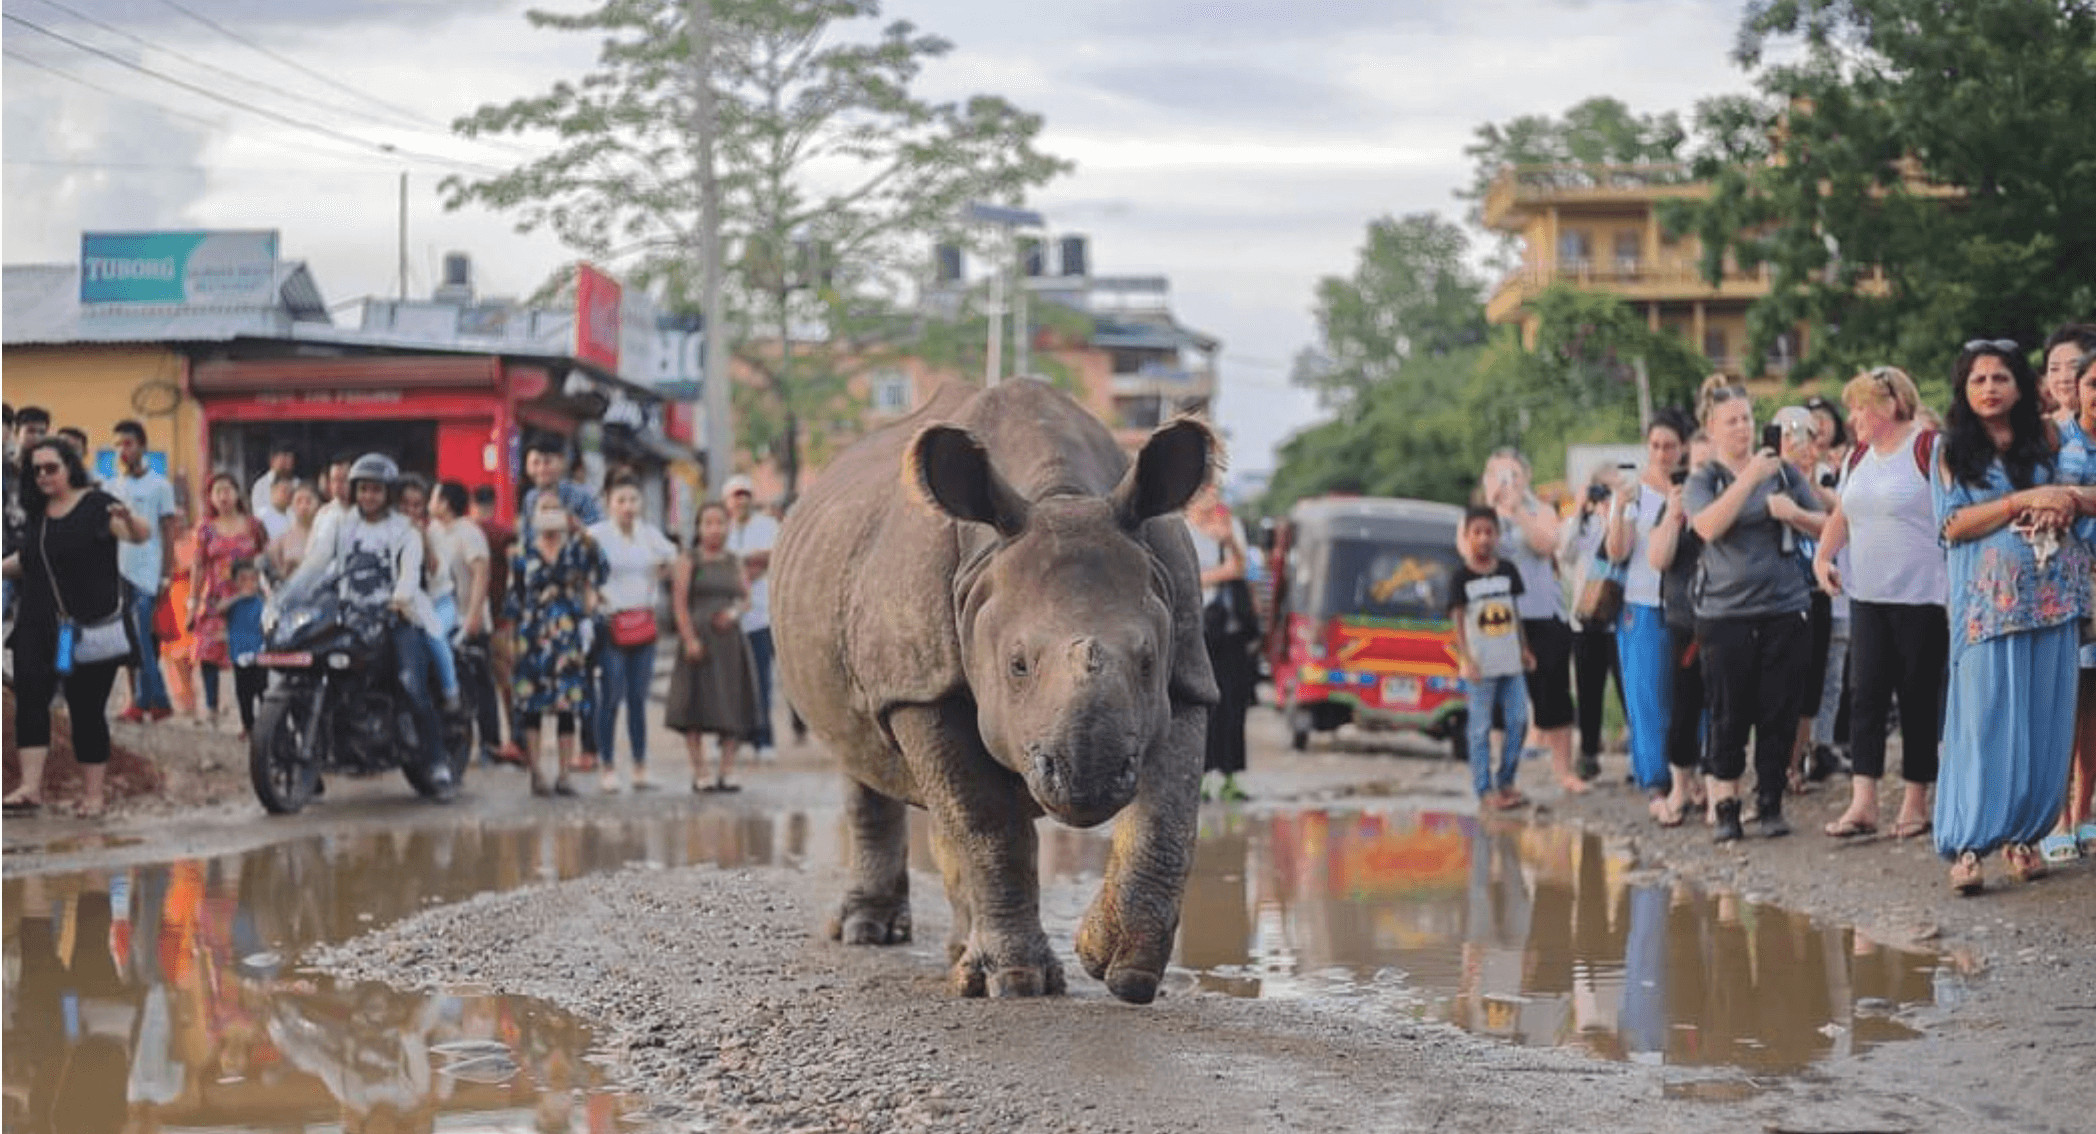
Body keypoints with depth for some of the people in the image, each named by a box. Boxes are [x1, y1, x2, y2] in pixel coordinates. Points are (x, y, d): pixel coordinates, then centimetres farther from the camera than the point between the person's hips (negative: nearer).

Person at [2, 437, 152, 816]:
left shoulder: (95, 505, -5)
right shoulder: (35, 513, 12)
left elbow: (142, 535, -19)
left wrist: (128, 520, -39)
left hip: (89, 628, -5)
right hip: (38, 625, 5)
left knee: (87, 708, 2)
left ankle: (94, 792, 12)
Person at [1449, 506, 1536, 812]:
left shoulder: (1507, 571, 9)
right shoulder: (1461, 578, -5)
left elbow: (1516, 613, 15)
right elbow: (1457, 621, -6)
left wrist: (1525, 649, 13)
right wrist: (1466, 660, -13)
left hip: (1511, 661, 5)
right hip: (1480, 665, -5)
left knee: (1518, 721, 4)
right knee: (1481, 728, 0)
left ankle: (1506, 782, 16)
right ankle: (1485, 790, 3)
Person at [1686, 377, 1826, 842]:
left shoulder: (1782, 471, 10)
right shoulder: (1702, 481, 4)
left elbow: (1824, 525, 13)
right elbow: (1709, 526, -16)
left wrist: (1793, 513, -8)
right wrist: (1750, 477, -19)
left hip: (1785, 609, 2)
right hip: (1726, 612, -2)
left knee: (1779, 712, 2)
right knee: (1732, 714, -1)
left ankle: (1771, 803, 11)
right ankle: (1726, 806, 6)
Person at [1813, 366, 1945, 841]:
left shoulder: (1931, 449, -10)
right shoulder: (1859, 457, 13)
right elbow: (1843, 514, 25)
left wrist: (1958, 588, -19)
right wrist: (1822, 555, 11)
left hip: (1921, 596, -6)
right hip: (1867, 596, 6)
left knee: (1919, 699, 3)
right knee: (1865, 694, -2)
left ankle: (1916, 803, 13)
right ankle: (1863, 803, -3)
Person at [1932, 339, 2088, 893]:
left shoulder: (2044, 443, 13)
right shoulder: (1953, 452, 5)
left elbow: (2073, 501, 15)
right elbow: (1953, 524, -5)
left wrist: (2062, 507, -9)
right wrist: (2027, 500, -12)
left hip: (2049, 595, 3)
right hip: (1988, 600, -3)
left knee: (2044, 720, 2)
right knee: (1985, 719, -7)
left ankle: (2024, 833, 11)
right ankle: (1967, 846, -7)